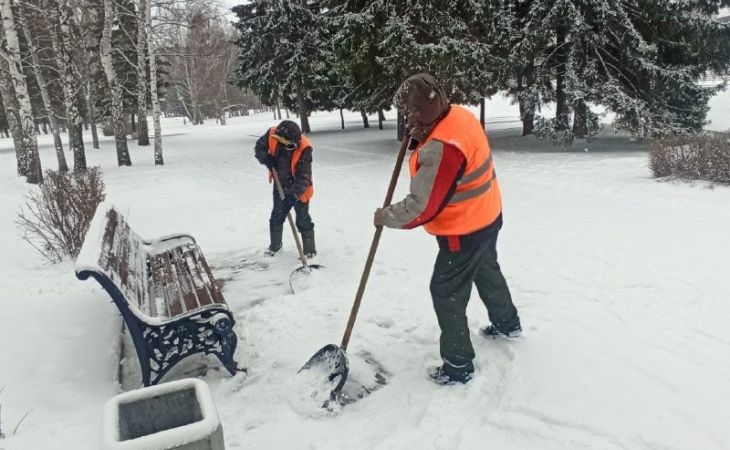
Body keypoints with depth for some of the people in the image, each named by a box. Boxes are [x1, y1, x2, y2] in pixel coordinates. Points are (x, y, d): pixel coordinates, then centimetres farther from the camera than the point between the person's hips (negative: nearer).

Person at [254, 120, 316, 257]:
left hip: (298, 189, -5)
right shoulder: (272, 134, -18)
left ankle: (309, 250, 16)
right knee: (276, 216, 19)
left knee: (303, 220, 0)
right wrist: (269, 160, -20)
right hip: (280, 185, 5)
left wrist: (296, 191, -41)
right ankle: (275, 244, 40)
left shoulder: (304, 148, -30)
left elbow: (304, 175, -30)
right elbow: (259, 148, -1)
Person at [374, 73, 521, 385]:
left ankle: (458, 365, 16)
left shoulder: (442, 147, -33)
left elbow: (421, 208, -30)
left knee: (446, 293, 3)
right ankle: (507, 323, 52)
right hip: (487, 216, 10)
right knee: (487, 272, 29)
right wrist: (417, 139, -8)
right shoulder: (459, 115, -5)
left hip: (464, 232, -10)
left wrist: (385, 216, -15)